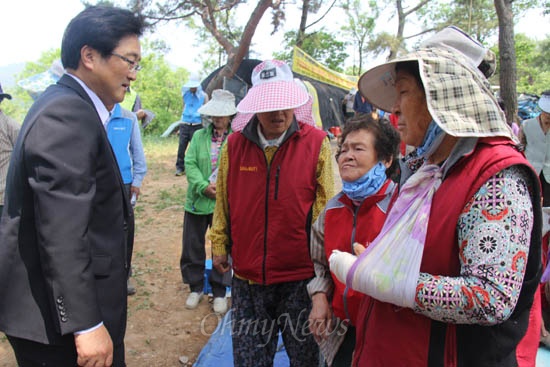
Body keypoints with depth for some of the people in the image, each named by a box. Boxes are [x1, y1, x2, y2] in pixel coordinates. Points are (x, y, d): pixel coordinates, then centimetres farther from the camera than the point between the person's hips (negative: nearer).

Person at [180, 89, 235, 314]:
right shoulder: (199, 136, 7)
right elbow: (190, 164, -1)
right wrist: (204, 186, -15)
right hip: (198, 200, 4)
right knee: (192, 246, 11)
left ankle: (219, 292, 25)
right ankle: (196, 288, 31)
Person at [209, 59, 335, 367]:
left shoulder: (317, 143, -7)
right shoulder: (235, 144, 1)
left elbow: (328, 207, -3)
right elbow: (224, 202, 8)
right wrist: (219, 245, 11)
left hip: (301, 276, -2)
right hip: (247, 275, 3)